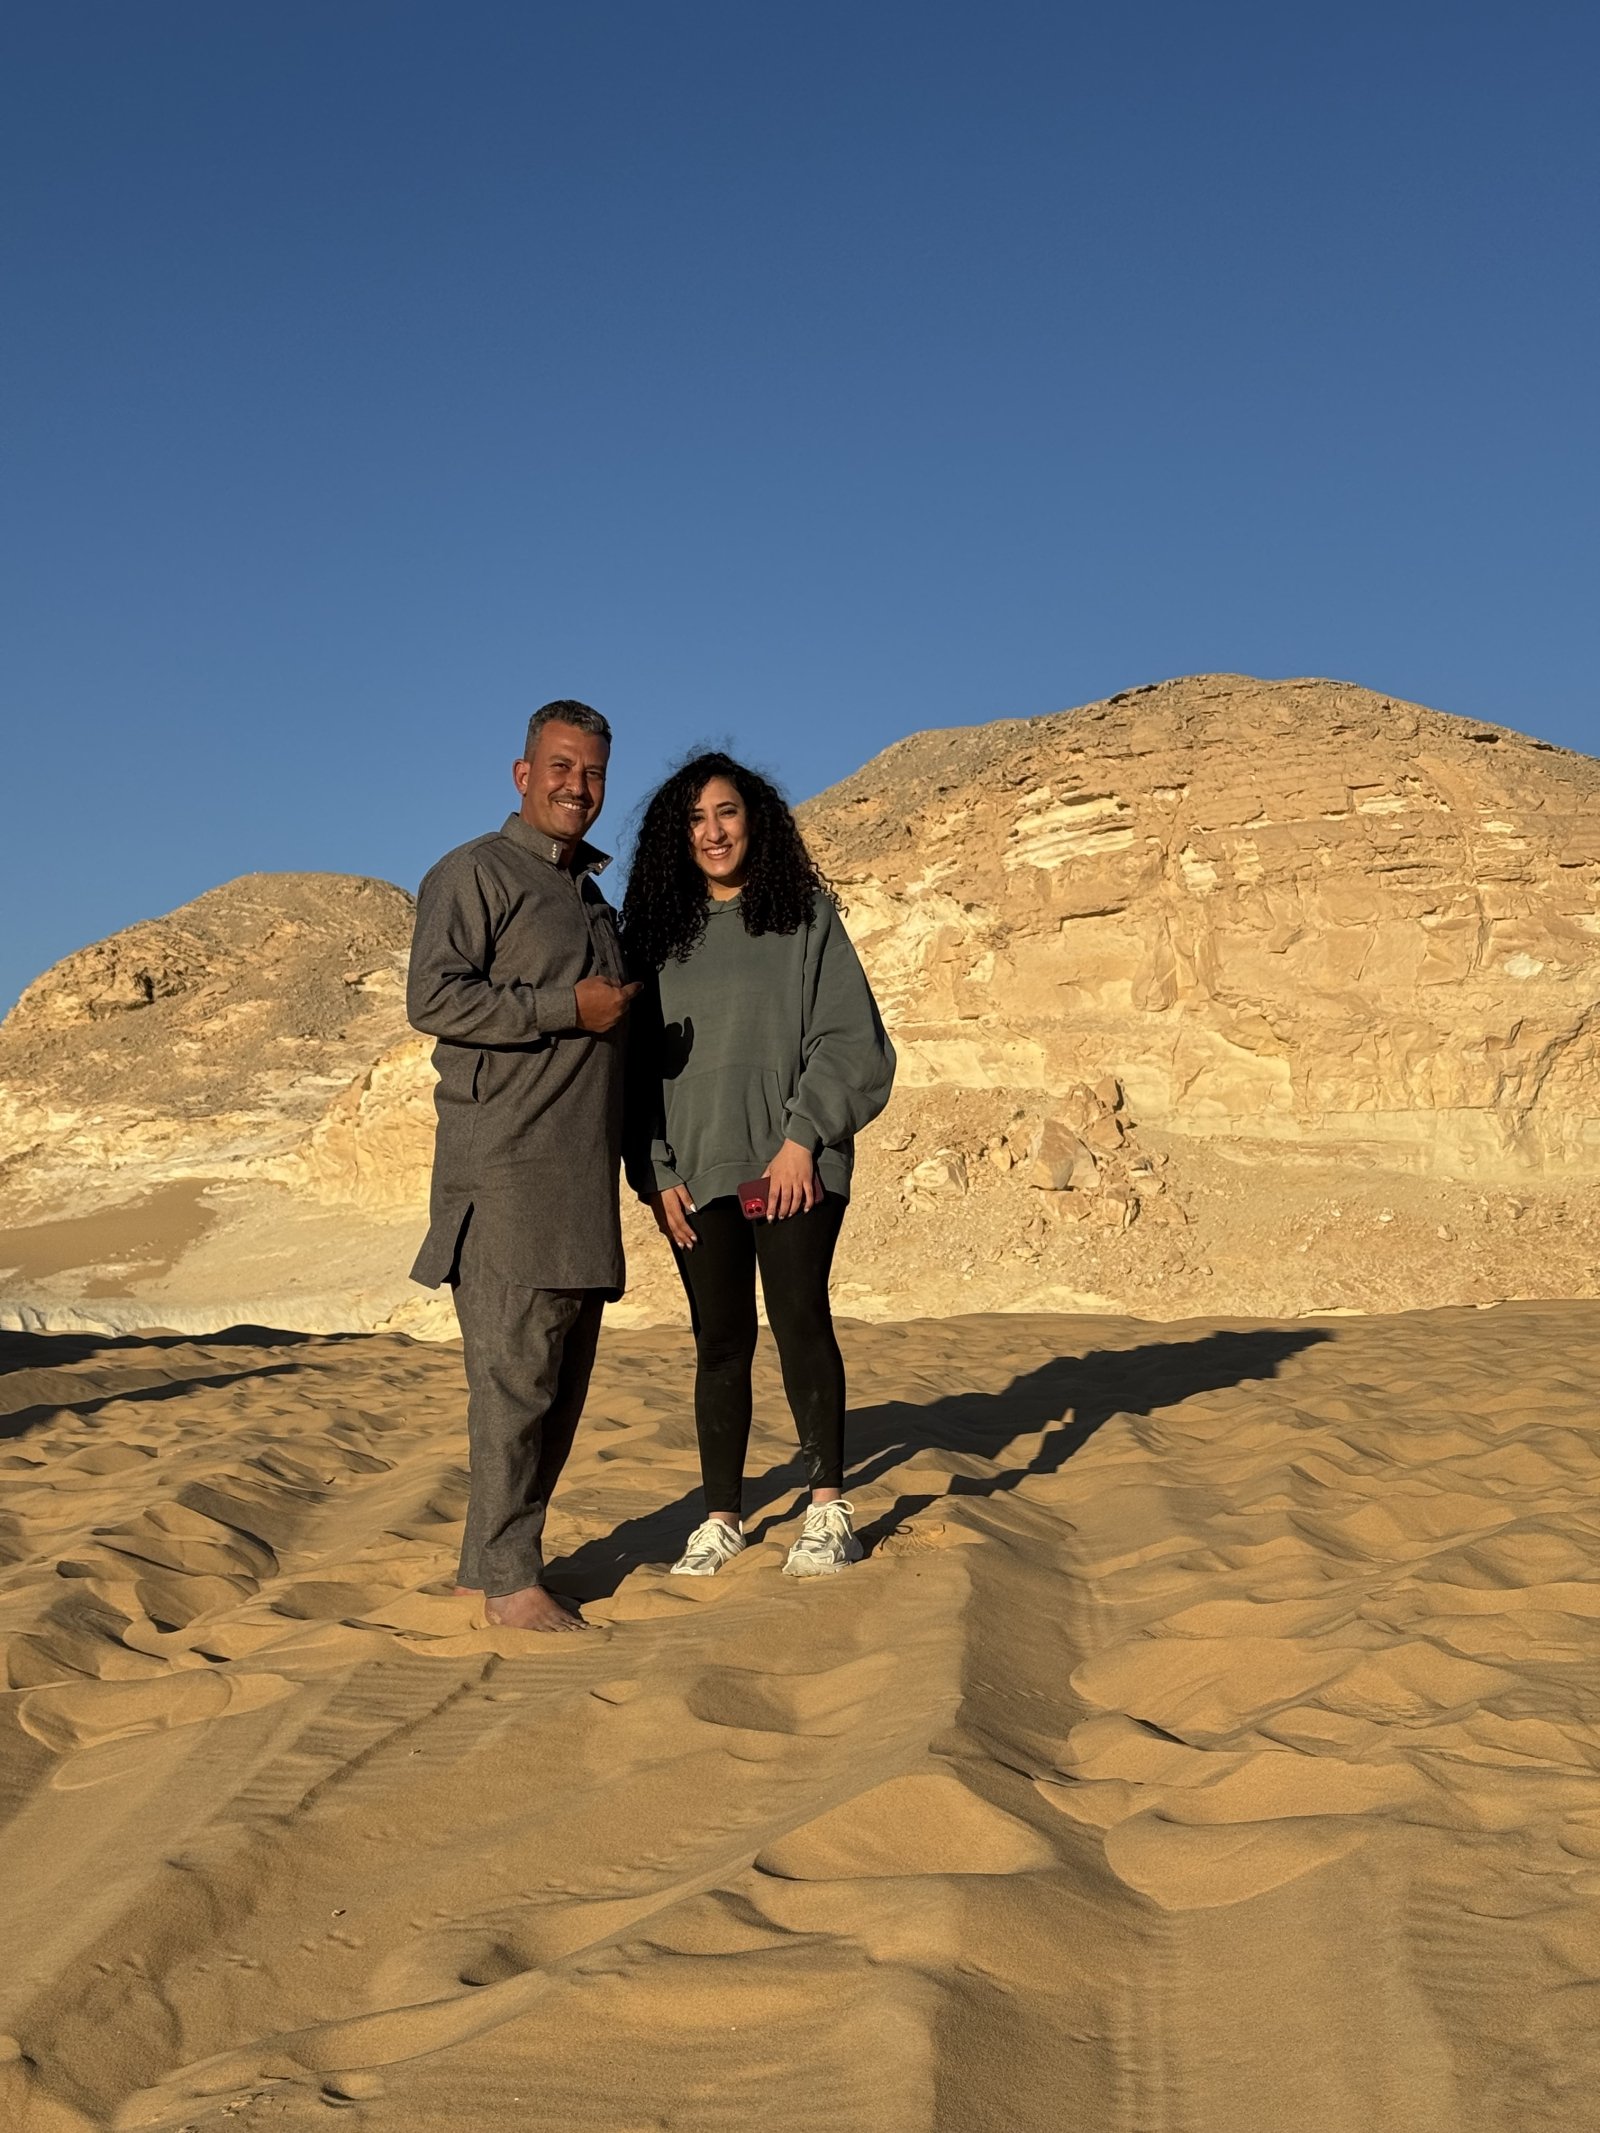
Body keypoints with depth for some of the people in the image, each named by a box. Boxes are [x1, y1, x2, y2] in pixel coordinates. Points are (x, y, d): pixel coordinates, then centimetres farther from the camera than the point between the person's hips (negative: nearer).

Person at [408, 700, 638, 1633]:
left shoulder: (595, 896, 23)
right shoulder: (475, 874, -2)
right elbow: (433, 996, -15)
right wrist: (570, 1009, -15)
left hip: (585, 1178, 8)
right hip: (507, 1170, -8)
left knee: (566, 1372, 9)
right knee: (515, 1366, -8)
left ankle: (502, 1551, 19)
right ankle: (507, 1576, 0)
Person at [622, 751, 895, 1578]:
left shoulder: (808, 918, 5)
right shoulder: (655, 934, 12)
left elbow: (848, 1039, -1)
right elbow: (638, 1061, 10)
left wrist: (803, 1138, -11)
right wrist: (654, 1170, 1)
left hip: (794, 1164, -2)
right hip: (696, 1170, 3)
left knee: (800, 1319, -10)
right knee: (720, 1340, 5)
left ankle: (829, 1508, 0)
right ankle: (721, 1516, 14)